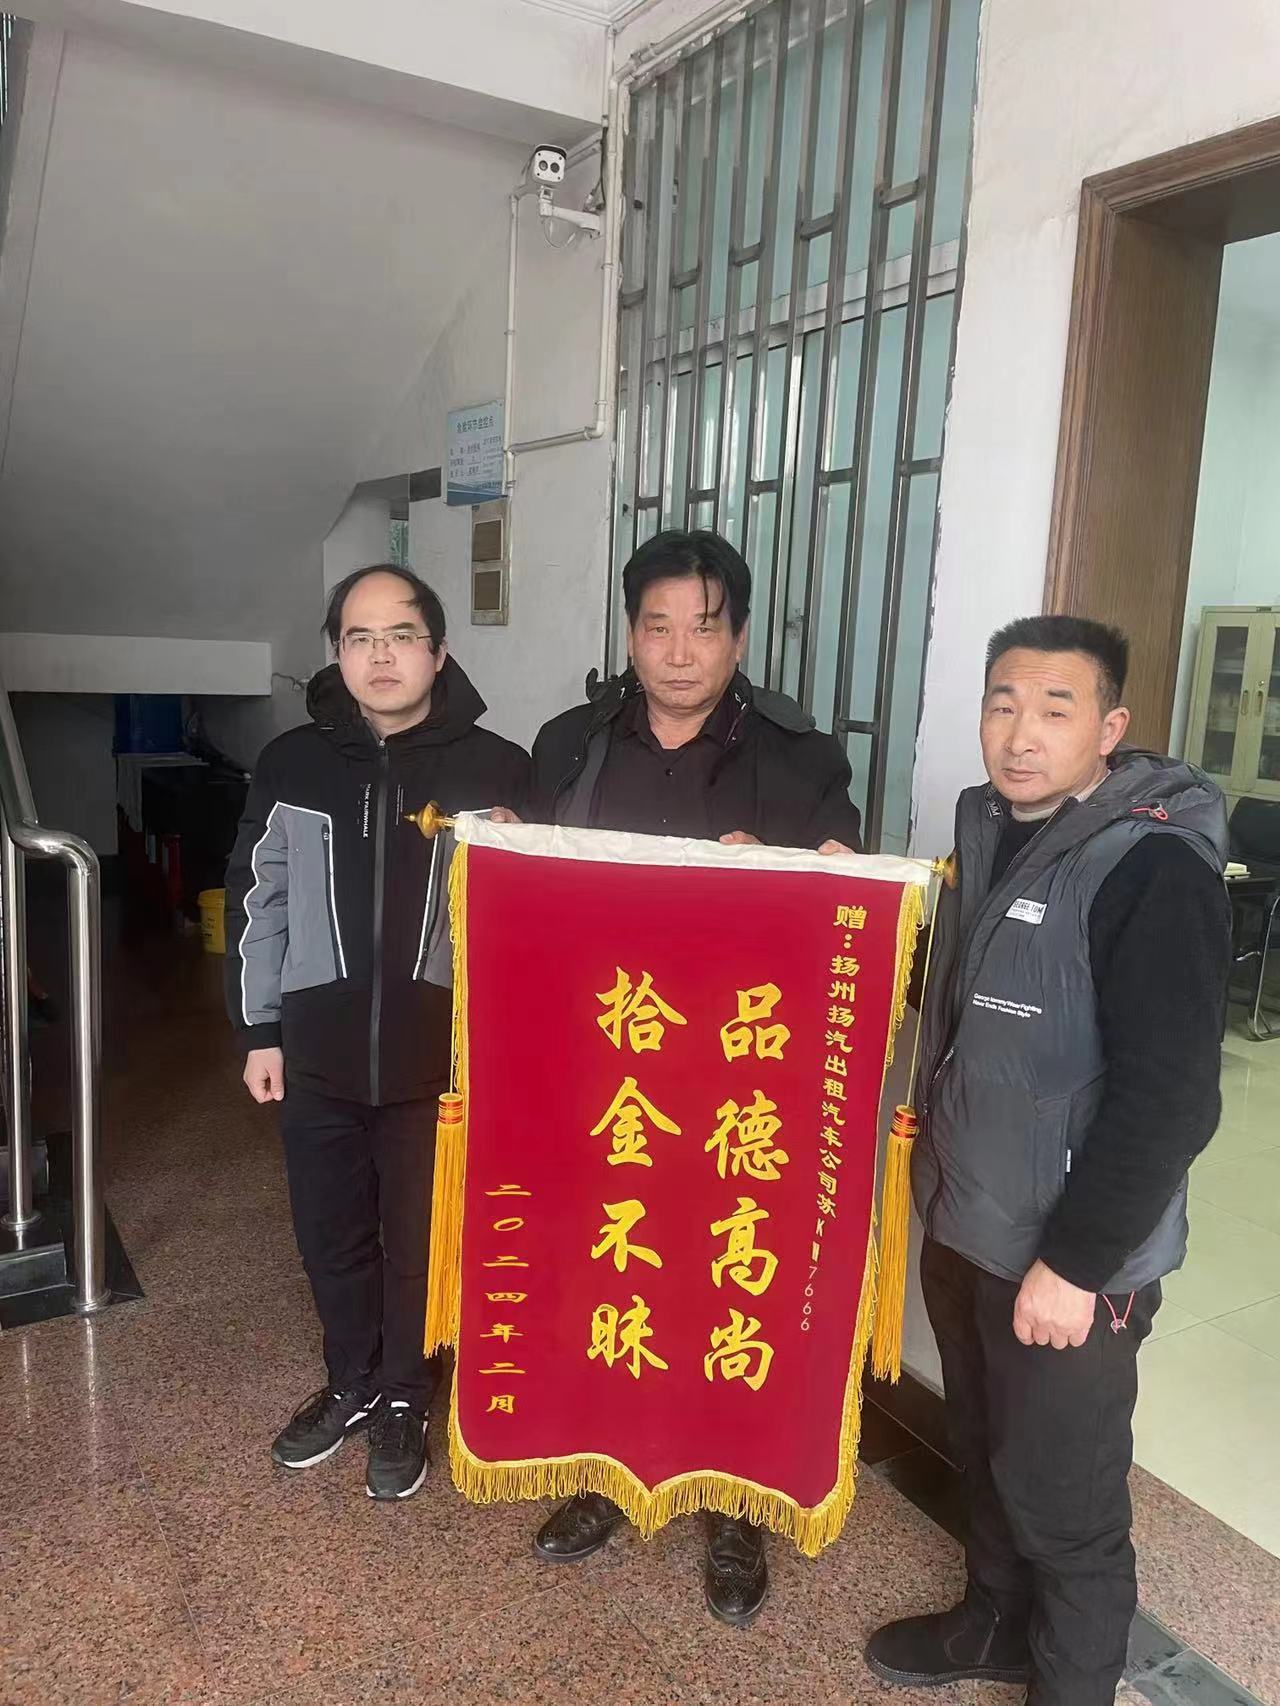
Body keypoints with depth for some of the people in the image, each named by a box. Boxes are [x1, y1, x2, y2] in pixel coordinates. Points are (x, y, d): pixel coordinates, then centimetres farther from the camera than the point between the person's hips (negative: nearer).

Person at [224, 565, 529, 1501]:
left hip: (444, 1057, -2)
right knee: (331, 1235, 18)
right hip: (318, 1054, 3)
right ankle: (351, 1383, 42)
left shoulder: (499, 769, -7)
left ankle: (405, 1400, 36)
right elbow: (258, 902, 6)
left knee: (422, 1240, 12)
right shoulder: (292, 764, 0)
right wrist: (260, 1029, 5)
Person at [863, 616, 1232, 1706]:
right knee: (987, 1455, 25)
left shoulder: (1153, 870, -20)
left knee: (1061, 1501, 11)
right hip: (963, 1225, 7)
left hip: (1067, 1260, -7)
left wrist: (1074, 1262, -20)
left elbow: (1168, 1102, -22)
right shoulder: (991, 830, 4)